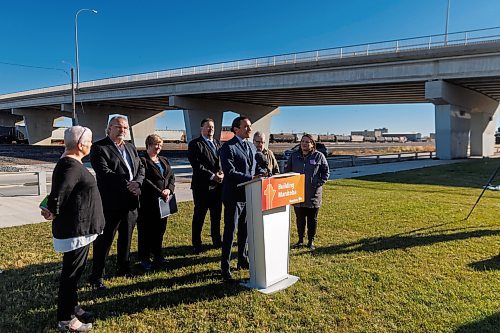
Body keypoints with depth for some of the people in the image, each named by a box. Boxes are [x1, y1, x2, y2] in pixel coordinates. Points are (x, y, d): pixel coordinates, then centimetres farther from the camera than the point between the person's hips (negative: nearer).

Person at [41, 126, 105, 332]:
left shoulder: (72, 163, 11)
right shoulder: (71, 166, -21)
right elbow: (57, 193, -28)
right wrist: (53, 213, -13)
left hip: (79, 227, 10)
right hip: (74, 229, -10)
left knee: (74, 270, 20)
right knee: (71, 273, 2)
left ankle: (72, 307, 35)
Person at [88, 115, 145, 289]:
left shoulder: (130, 147, 15)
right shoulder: (99, 148, -7)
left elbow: (140, 168, 9)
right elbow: (104, 172, -18)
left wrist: (137, 182, -11)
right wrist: (126, 185, -21)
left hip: (130, 201, 7)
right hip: (111, 202, -7)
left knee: (126, 237, 18)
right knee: (104, 239, 0)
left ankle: (123, 268, 34)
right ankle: (96, 276, 11)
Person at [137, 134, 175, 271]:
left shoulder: (164, 161, 16)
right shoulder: (143, 161, -7)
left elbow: (171, 177, 11)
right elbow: (145, 180, -16)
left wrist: (169, 190, -8)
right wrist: (160, 192, -18)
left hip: (163, 201, 7)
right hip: (148, 202, -6)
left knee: (160, 228, 13)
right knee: (146, 230, 1)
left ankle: (157, 254, 27)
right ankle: (144, 258, 13)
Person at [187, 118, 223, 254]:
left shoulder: (217, 143, 15)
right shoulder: (195, 144, -5)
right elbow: (197, 165, -15)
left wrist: (222, 173, -8)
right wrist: (212, 176, -19)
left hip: (217, 185, 6)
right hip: (202, 186, -6)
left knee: (217, 215, 16)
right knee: (199, 216, 2)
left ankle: (216, 240, 30)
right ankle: (196, 244, 12)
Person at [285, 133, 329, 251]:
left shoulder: (319, 156, -1)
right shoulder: (294, 156, 6)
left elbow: (326, 172, 3)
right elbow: (287, 171, 14)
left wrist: (319, 183, -8)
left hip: (313, 194, -2)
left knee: (312, 219, 9)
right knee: (300, 219, 11)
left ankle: (311, 241, 21)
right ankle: (300, 240, 24)